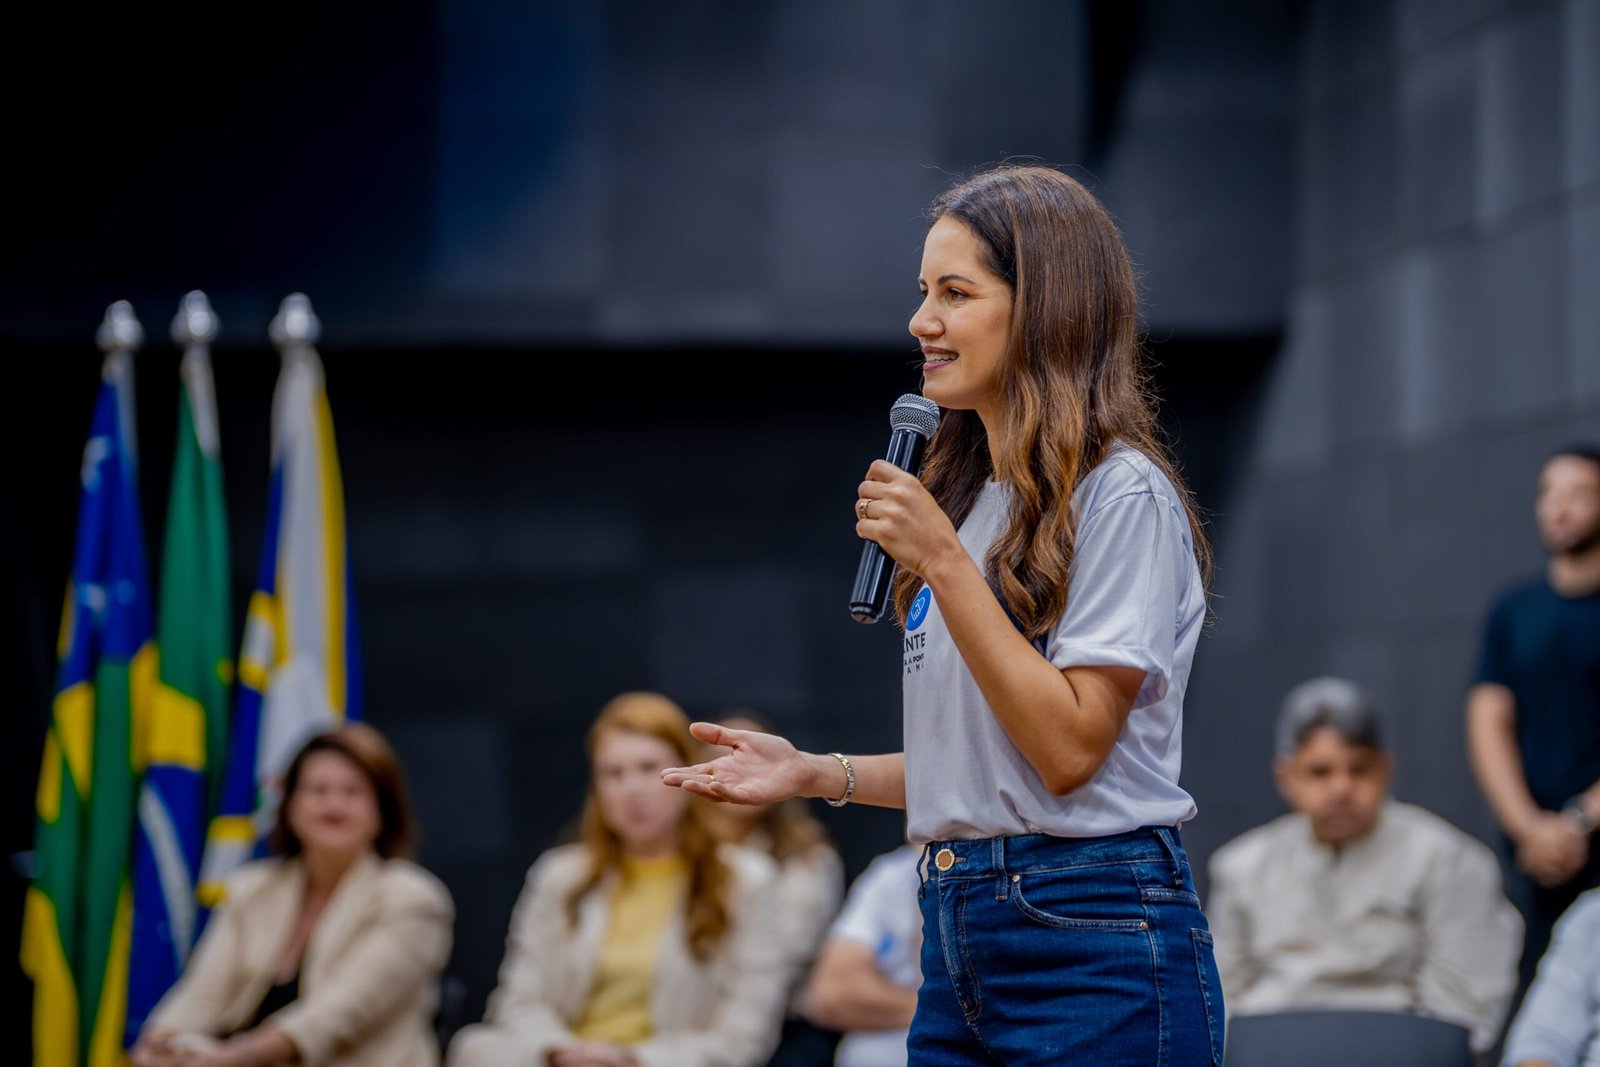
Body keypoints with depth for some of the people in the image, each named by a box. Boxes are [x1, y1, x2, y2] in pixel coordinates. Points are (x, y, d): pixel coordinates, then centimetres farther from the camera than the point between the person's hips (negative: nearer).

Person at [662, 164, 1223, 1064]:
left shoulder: (1124, 496, -9)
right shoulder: (974, 501, 16)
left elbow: (1068, 749, -17)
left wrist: (943, 564, -17)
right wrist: (816, 773, 9)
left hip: (1097, 953, -8)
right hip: (959, 938, 8)